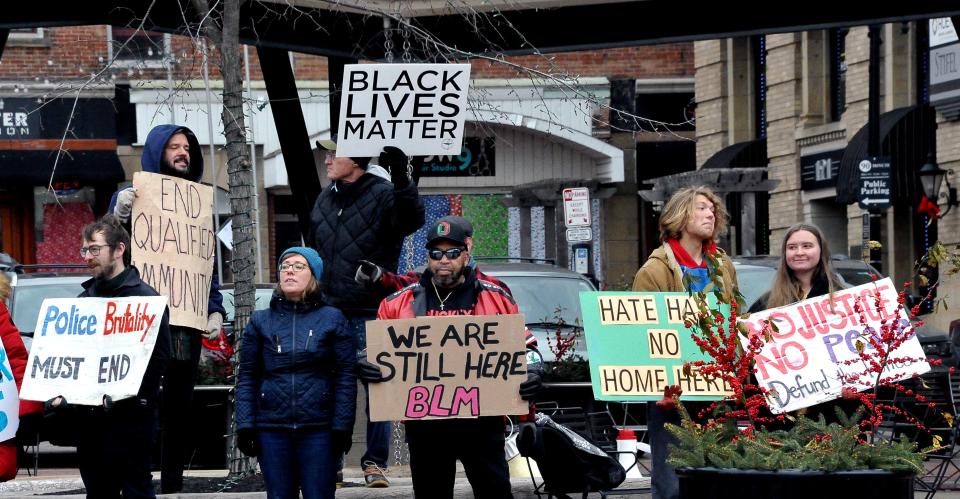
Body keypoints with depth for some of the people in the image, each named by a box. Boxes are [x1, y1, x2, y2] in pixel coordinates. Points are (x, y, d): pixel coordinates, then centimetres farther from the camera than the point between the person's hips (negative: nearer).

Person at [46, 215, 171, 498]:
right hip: (86, 418, 7)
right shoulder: (85, 298, 16)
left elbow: (159, 357, -13)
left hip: (129, 419, -7)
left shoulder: (143, 297, -5)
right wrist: (60, 395, 2)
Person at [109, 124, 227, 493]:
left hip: (187, 325, 4)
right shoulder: (130, 196, 4)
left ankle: (172, 484, 12)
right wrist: (119, 216, -20)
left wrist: (215, 311, 4)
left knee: (179, 408, 7)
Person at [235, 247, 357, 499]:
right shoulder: (260, 321, 10)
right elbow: (247, 377, 7)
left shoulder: (332, 319, 5)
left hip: (318, 429, -2)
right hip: (272, 428, 2)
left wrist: (342, 428, -7)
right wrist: (245, 426, -2)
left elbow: (346, 377, 1)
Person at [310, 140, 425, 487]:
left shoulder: (383, 195, -6)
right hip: (330, 312, 6)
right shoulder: (325, 199, 13)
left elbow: (411, 221, -27)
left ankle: (375, 462, 6)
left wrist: (402, 181, -43)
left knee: (377, 390, -2)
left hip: (370, 313, -5)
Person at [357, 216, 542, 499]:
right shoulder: (401, 302, 8)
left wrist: (529, 375, -10)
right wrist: (367, 366, -12)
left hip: (481, 423, -1)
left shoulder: (496, 299, 6)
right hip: (424, 425, 1)